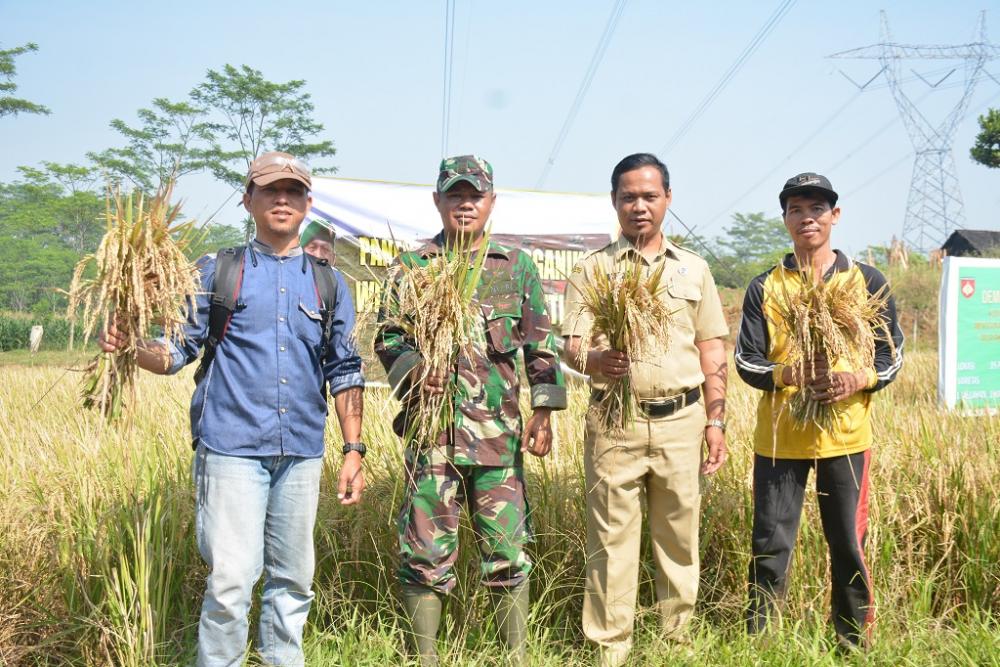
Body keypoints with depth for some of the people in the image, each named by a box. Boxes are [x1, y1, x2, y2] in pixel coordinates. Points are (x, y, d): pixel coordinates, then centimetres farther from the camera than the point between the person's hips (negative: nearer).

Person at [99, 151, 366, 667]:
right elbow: (178, 350, 2)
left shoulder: (328, 283, 12)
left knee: (293, 580, 10)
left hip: (302, 452, 3)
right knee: (231, 581, -9)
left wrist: (354, 449, 8)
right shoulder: (216, 272, 6)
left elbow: (344, 371, 14)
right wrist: (132, 347, -19)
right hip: (233, 448, -3)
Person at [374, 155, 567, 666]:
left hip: (499, 430, 1)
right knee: (426, 547, 2)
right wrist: (412, 371, -15)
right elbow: (387, 336, 6)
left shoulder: (517, 266, 11)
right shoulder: (412, 265, 8)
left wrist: (544, 410, 2)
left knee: (508, 547, 4)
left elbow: (540, 345, 11)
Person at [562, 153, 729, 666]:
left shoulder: (693, 269, 13)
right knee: (612, 541, -1)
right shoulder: (591, 269, 5)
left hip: (681, 421, 2)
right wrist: (597, 361, -25)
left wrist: (715, 421, 5)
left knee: (679, 537, 6)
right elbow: (571, 346, -2)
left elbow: (712, 352, 13)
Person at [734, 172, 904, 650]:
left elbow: (891, 355, 6)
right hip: (779, 435, 0)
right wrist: (793, 375, -20)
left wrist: (856, 379, -16)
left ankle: (853, 644, 23)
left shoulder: (867, 282, 5)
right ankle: (757, 643, 17)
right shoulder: (764, 288, 4)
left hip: (846, 434, 0)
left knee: (849, 544, 7)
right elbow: (746, 361, 0)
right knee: (770, 545, 4)